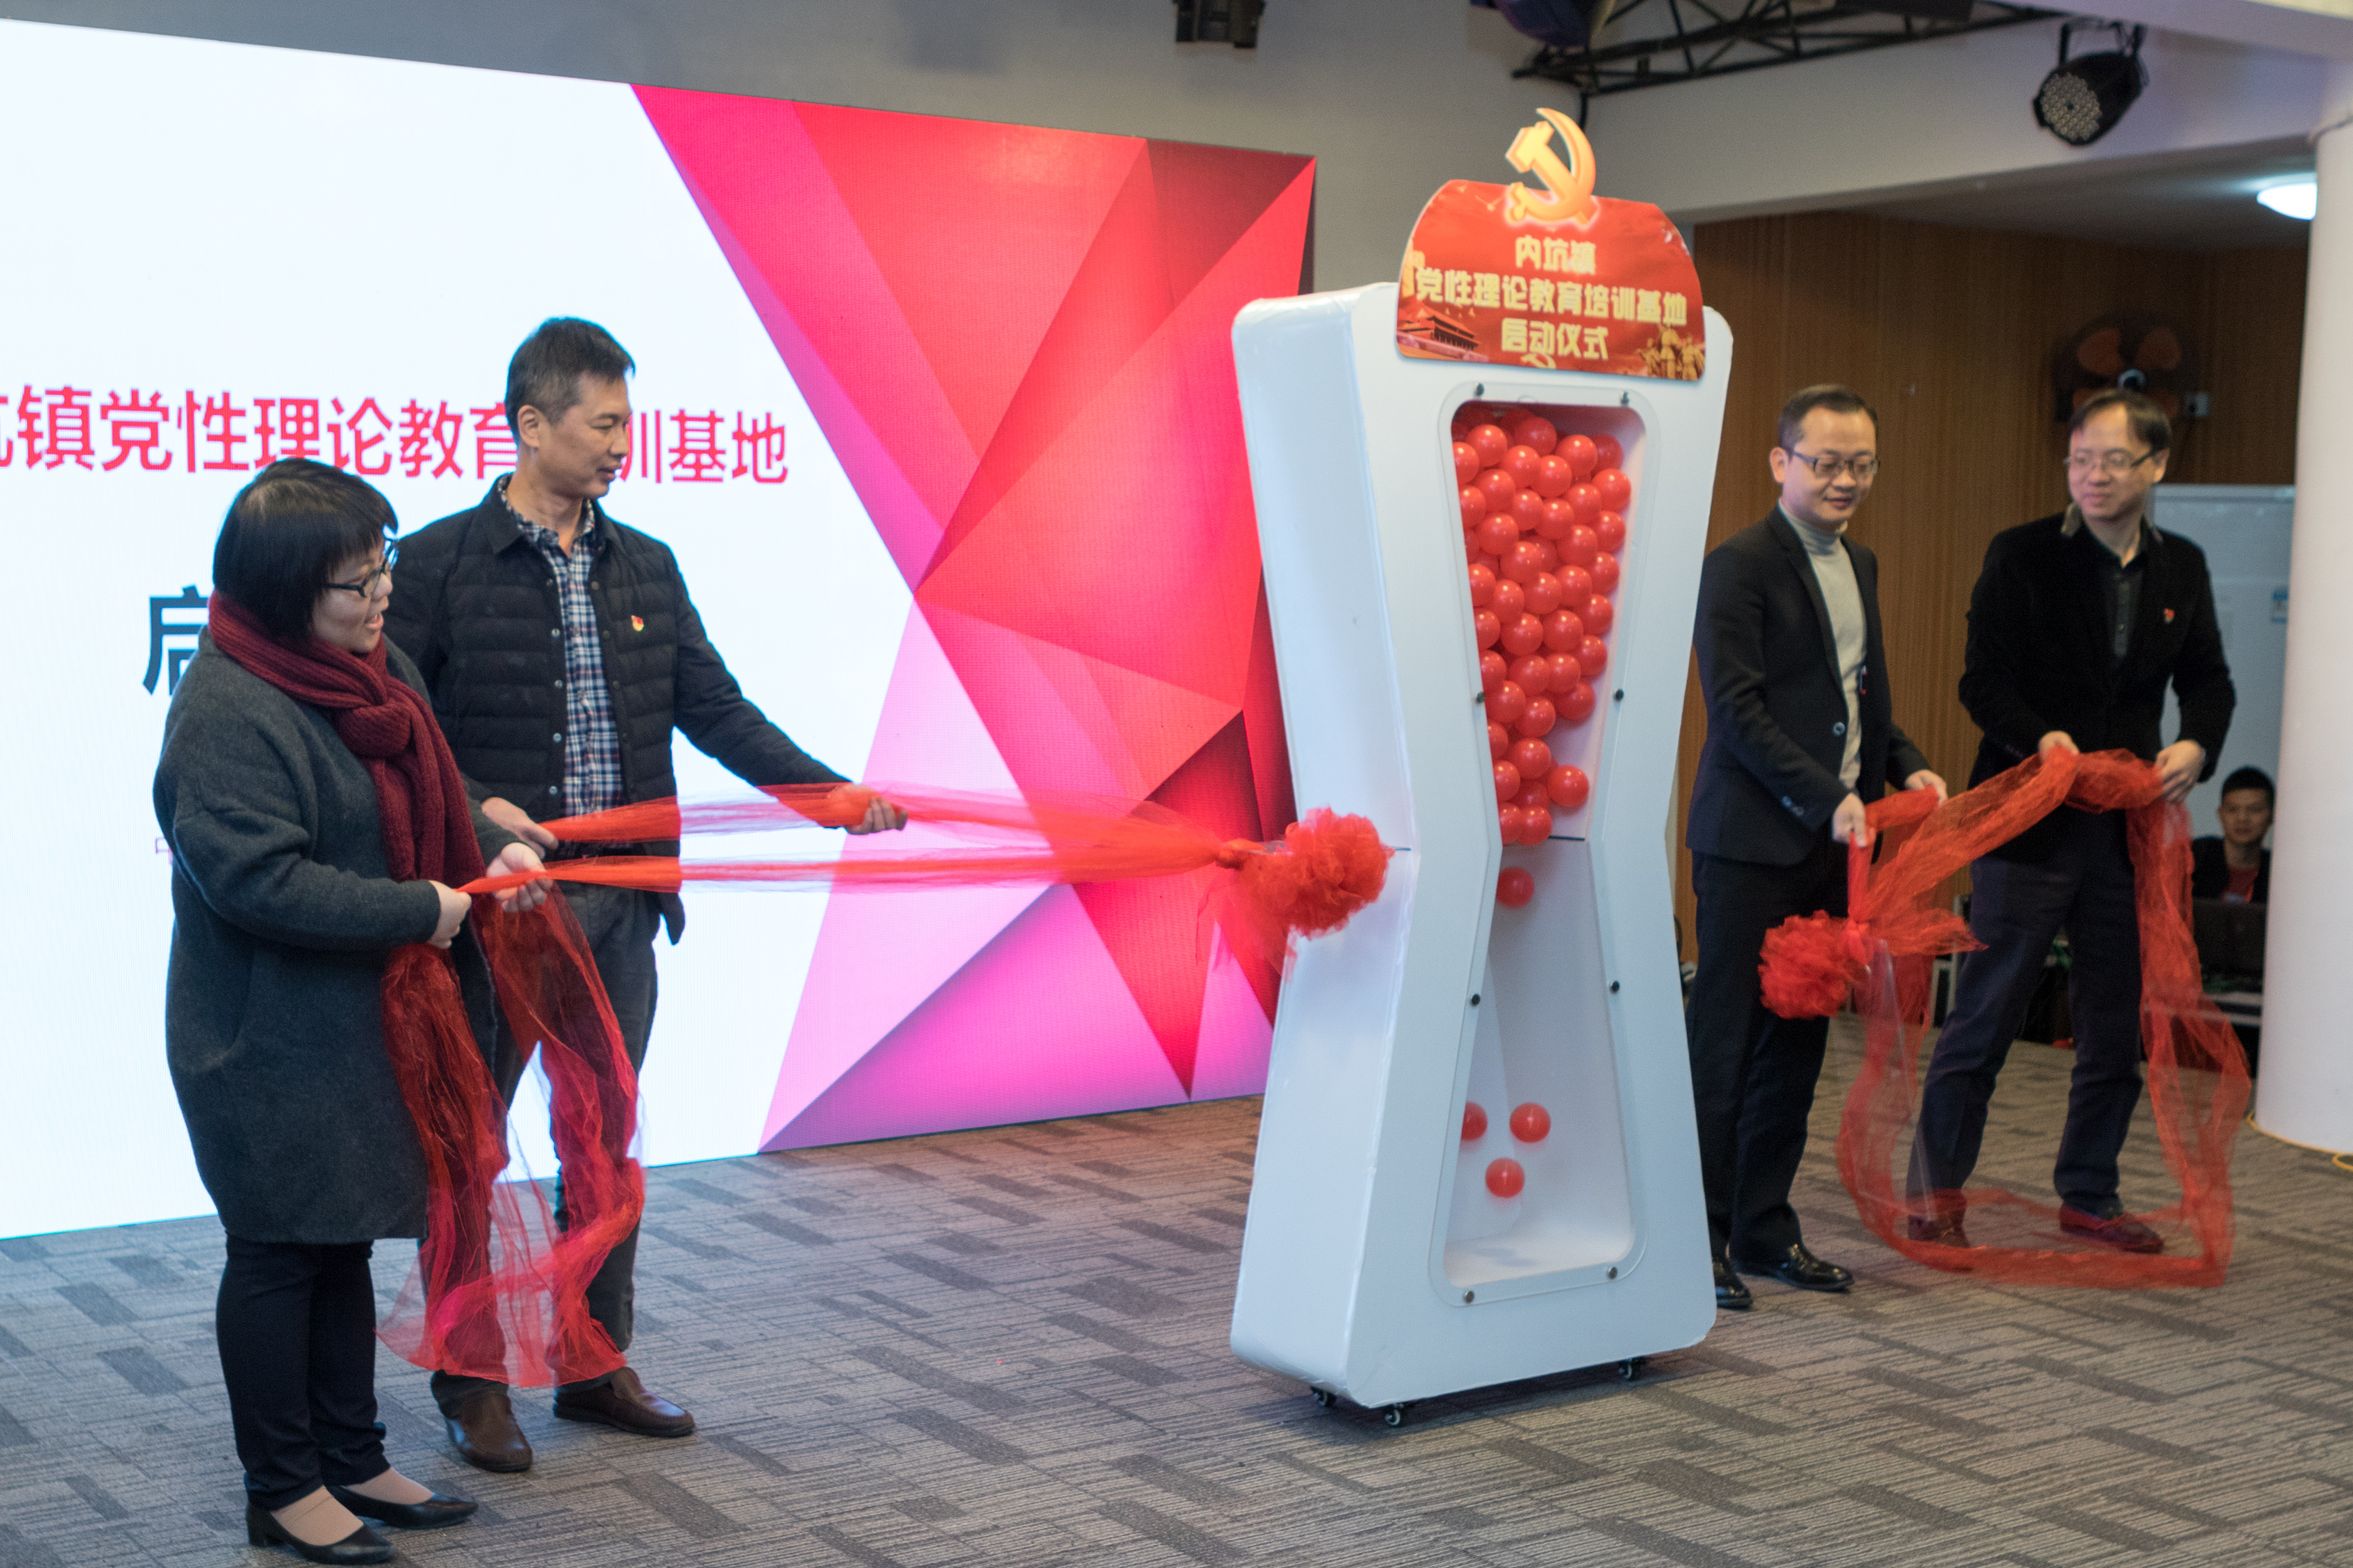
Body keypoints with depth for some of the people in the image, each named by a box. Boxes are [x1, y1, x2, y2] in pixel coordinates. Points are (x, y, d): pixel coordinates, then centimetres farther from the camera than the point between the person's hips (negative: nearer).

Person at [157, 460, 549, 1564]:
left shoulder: (371, 664, 6)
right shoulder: (227, 711, -23)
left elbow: (424, 793, 20)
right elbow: (260, 881, -27)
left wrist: (492, 849, 1)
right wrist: (421, 911, -22)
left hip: (360, 1022, 9)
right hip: (270, 1045, -9)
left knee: (343, 1239, 17)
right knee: (279, 1251, 4)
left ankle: (352, 1462, 30)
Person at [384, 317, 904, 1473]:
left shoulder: (646, 568, 9)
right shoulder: (439, 564, -7)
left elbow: (716, 711, 7)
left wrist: (831, 793, -4)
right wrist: (474, 808, -22)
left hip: (619, 903, 5)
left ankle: (596, 1368, 26)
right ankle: (472, 1386, 19)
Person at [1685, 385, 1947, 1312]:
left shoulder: (1861, 567, 16)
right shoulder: (1739, 567, -9)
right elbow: (1736, 709, -15)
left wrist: (1906, 766, 7)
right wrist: (1826, 800, -20)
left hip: (1830, 846, 8)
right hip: (1752, 843, -8)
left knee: (1798, 1044, 12)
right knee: (1725, 1044, -3)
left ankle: (1766, 1230, 21)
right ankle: (1701, 1240, 5)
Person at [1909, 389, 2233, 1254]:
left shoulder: (2182, 568, 9)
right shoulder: (2022, 555, -5)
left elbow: (2208, 679, 15)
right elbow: (1984, 681, -9)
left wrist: (2197, 745, -6)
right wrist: (2040, 739, -27)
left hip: (2130, 827, 5)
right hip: (2031, 824, -5)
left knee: (2118, 1027, 12)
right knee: (1983, 1019, -1)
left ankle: (2089, 1196, 27)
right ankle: (1935, 1196, 10)